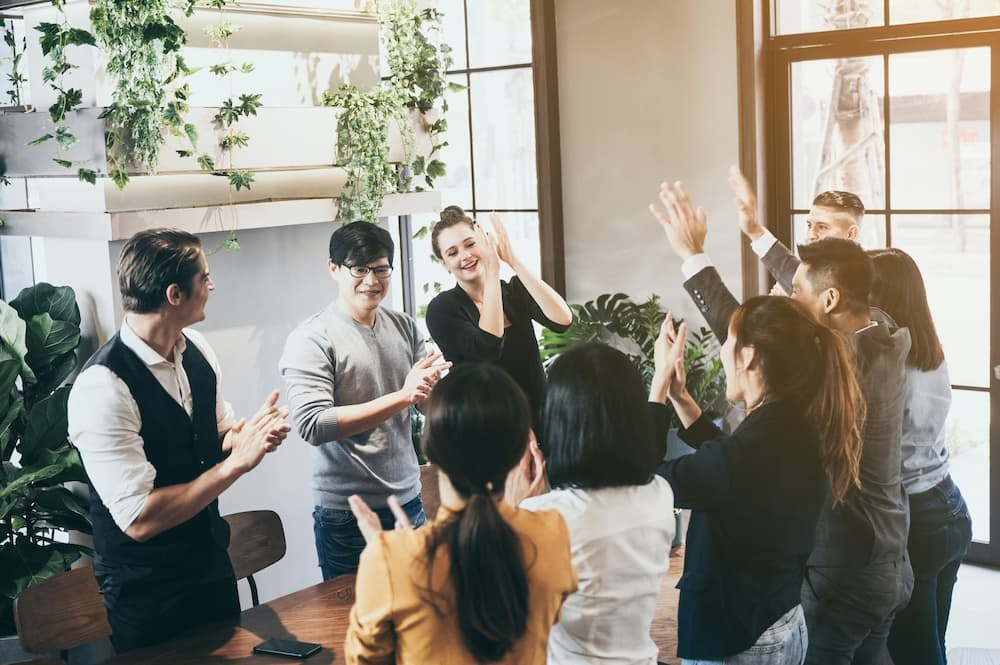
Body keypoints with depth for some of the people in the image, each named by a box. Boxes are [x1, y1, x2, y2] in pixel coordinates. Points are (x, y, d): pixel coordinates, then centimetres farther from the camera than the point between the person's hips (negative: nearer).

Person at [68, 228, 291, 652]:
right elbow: (140, 520, -28)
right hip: (146, 595, -7)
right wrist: (237, 462, -27)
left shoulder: (197, 351, -3)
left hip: (212, 565, 7)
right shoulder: (101, 387, -27)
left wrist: (247, 435, -11)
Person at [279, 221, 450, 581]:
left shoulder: (404, 326, 7)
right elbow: (312, 425, -21)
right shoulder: (311, 338, -10)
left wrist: (432, 382, -16)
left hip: (409, 503, 5)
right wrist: (402, 397, -23)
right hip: (347, 520, -5)